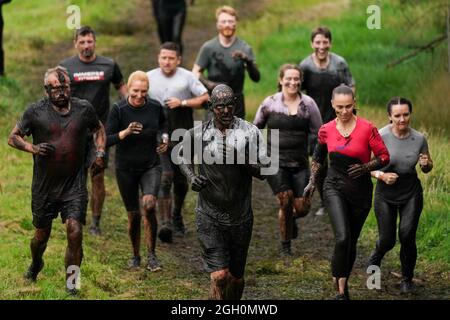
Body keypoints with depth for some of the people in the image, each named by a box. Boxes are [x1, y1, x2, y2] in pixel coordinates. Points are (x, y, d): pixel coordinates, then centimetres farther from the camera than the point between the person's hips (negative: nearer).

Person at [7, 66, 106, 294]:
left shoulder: (83, 109, 0)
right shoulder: (36, 111, -6)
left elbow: (98, 129, 20)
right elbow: (13, 137, 1)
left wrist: (100, 153, 4)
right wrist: (32, 148, -17)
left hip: (74, 186, 0)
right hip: (44, 187, 0)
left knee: (75, 233, -12)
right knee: (41, 235, 14)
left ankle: (71, 285, 1)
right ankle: (35, 264, 48)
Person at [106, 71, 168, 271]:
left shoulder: (155, 107, -6)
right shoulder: (118, 109, -14)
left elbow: (163, 125, 17)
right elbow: (106, 140, -16)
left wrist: (165, 137, -2)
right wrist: (125, 132, -31)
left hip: (151, 166, 1)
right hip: (126, 168, -1)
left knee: (149, 205, -21)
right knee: (133, 215, 5)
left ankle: (152, 255, -8)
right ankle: (135, 256, 28)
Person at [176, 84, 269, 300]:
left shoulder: (250, 132, -3)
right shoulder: (198, 133, -4)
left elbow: (262, 173, -5)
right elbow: (182, 155, 17)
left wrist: (242, 160, -23)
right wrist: (191, 176, -2)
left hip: (240, 217, 2)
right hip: (209, 217, -2)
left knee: (236, 277, 14)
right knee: (219, 276, -14)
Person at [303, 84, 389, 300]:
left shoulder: (367, 129, -9)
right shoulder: (326, 130, 0)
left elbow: (384, 157, -5)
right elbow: (318, 157, 18)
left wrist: (365, 168, -20)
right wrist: (312, 182, 11)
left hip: (361, 191, 0)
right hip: (334, 188, 0)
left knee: (351, 241, 12)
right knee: (342, 238, -20)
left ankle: (343, 281, 35)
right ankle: (341, 291, -14)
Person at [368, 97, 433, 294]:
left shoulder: (419, 139, -8)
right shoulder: (381, 136, -16)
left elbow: (427, 169, 7)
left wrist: (426, 164, -16)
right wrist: (381, 175, -25)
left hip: (411, 193, 1)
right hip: (385, 194, -1)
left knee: (407, 235, -14)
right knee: (387, 240, 2)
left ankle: (407, 279, 8)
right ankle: (376, 257, 40)